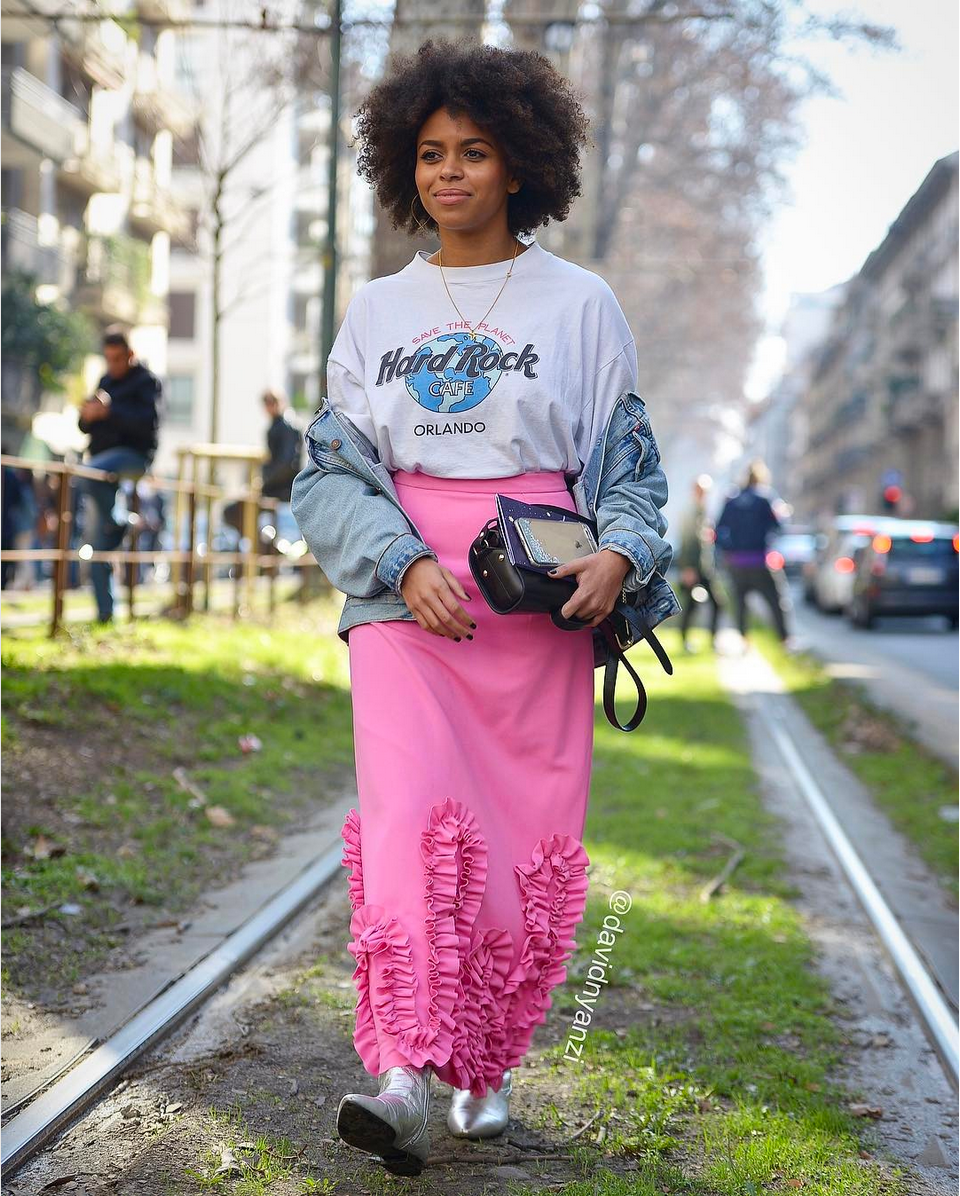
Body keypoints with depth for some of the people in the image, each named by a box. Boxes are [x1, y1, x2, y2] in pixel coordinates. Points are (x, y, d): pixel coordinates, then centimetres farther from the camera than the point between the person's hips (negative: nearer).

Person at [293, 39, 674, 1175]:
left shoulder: (580, 303, 7)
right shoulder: (376, 310, 12)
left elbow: (631, 466, 8)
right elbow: (329, 473, 7)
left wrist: (619, 553, -14)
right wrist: (404, 563, -12)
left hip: (536, 600, 0)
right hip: (404, 596, 1)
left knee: (525, 839, 0)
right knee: (409, 814, -17)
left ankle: (487, 1062, 19)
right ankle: (402, 1078, -23)